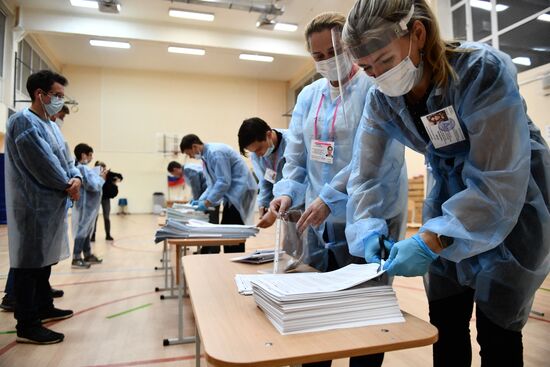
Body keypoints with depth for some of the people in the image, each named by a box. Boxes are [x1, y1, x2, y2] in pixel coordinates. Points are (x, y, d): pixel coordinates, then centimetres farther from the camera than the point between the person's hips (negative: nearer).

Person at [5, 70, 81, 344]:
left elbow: (63, 160, 15)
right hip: (34, 206, -10)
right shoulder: (24, 122, -14)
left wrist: (76, 178, -5)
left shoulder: (51, 125, 15)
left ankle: (44, 308, 34)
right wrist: (68, 186, -8)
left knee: (44, 260, 19)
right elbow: (43, 165, -20)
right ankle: (28, 325, 9)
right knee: (29, 263, -1)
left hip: (50, 205, 10)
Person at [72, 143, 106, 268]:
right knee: (82, 231, -5)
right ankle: (76, 259, 0)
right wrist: (102, 178, -7)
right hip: (85, 206, -10)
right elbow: (93, 186, -21)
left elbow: (93, 184, 15)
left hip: (89, 206, 10)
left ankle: (88, 255, 24)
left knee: (86, 231, 15)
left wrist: (99, 176, 4)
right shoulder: (83, 168, -16)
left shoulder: (84, 168, 15)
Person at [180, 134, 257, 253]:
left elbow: (224, 182, -22)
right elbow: (212, 183, 19)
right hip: (231, 193, 10)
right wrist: (201, 200, 10)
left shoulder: (215, 152, -18)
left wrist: (207, 203, -16)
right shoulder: (206, 156, 12)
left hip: (240, 191, -10)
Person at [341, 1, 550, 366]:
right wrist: (370, 226, -21)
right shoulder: (381, 98, -11)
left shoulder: (483, 70, -26)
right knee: (445, 325, 8)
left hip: (514, 201, -4)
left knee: (496, 330, 1)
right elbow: (367, 172, -5)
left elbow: (500, 184, -30)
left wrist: (430, 242, -37)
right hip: (451, 200, 5)